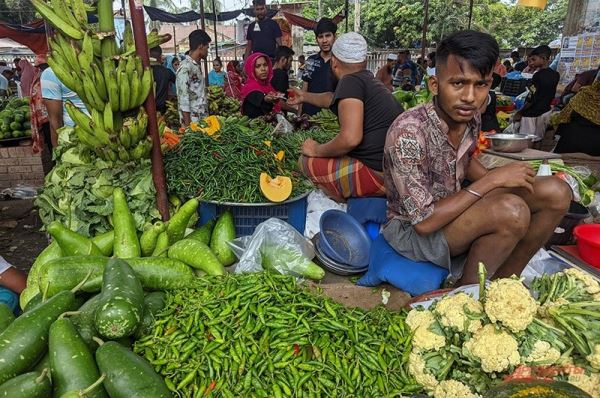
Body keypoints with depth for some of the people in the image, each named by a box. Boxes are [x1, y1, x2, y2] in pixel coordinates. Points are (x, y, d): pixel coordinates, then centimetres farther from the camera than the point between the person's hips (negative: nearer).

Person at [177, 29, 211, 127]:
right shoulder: (185, 68, -15)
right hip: (193, 121, -8)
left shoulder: (197, 66, 12)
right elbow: (183, 99, -19)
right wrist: (188, 125, -20)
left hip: (203, 119, 8)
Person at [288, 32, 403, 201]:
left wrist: (317, 150, -8)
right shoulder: (368, 80, 16)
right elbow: (332, 99, 36)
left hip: (378, 174, -9)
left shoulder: (350, 81, -12)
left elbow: (350, 138, -25)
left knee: (306, 161, -3)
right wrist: (304, 96, 52)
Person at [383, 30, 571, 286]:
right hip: (410, 229, -7)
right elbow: (423, 221, -28)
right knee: (511, 211, -30)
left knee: (556, 192, -5)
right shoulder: (408, 132, -28)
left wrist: (496, 178, -2)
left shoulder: (471, 118, -5)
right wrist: (492, 181, -23)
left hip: (449, 212, 7)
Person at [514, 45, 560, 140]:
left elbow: (531, 99, -19)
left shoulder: (538, 75, -19)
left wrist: (519, 113, -9)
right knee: (538, 139, 16)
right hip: (546, 112, 9)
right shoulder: (555, 75, 4)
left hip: (532, 114, -9)